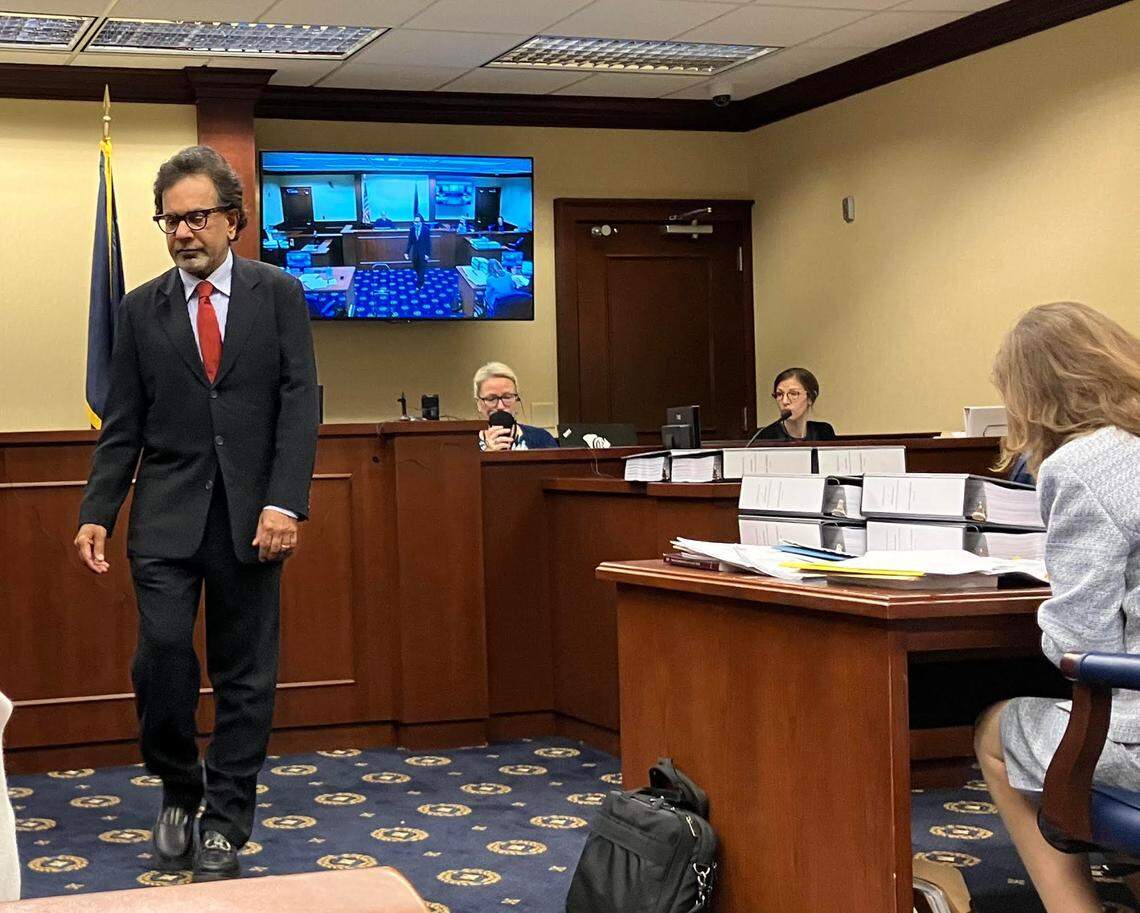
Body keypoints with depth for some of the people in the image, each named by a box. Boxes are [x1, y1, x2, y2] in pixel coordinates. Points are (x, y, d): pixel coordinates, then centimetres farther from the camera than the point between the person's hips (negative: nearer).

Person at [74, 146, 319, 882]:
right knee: (163, 649, -11)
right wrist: (97, 512, -3)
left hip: (252, 513, -1)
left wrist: (284, 503, -14)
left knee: (246, 673, 4)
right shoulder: (142, 310, 8)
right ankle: (179, 792, 15)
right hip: (167, 513, 1)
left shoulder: (278, 294, 4)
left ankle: (226, 825, 16)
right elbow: (123, 425, 8)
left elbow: (299, 404, -3)